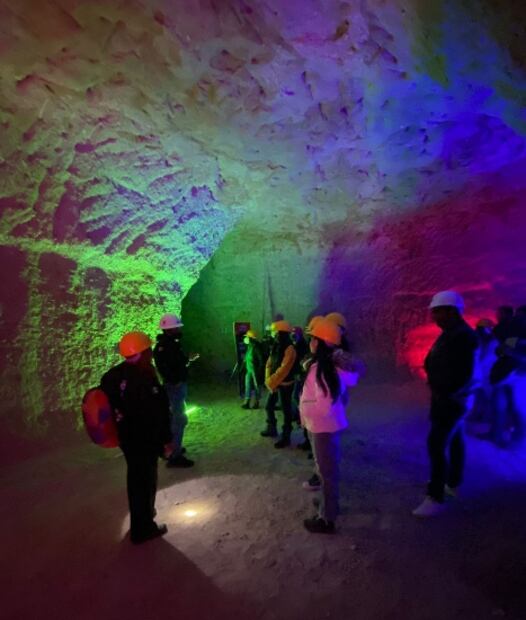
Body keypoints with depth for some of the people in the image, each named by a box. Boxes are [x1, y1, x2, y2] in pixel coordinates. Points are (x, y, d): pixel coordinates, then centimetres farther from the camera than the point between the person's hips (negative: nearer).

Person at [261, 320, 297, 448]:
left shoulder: (289, 349, -17)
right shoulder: (275, 347, 8)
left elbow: (283, 369, -22)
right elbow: (269, 364, 7)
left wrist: (272, 382, -17)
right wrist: (268, 381, -4)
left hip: (285, 384, -8)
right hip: (274, 384, 8)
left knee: (286, 410, 3)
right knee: (269, 406, 18)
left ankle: (285, 437, 14)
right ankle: (271, 429, 38)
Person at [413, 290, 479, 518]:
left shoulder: (462, 336, -24)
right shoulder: (452, 332, 8)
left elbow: (464, 374, -27)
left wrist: (442, 393, -18)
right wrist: (439, 390, 2)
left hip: (450, 399, -10)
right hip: (448, 398, 10)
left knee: (436, 444, -8)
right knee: (454, 440, 21)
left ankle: (435, 498, 2)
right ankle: (453, 483, 38)